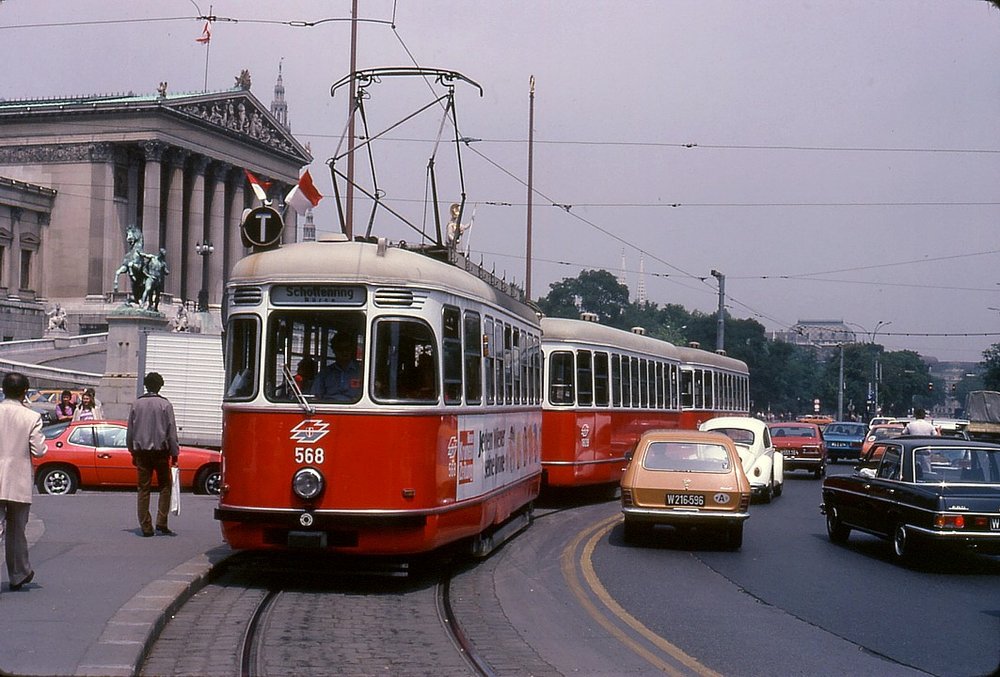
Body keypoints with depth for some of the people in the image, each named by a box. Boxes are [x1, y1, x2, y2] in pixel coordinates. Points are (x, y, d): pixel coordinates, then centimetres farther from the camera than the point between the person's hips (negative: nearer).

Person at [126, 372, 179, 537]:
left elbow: (130, 430, 9)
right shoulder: (165, 405, -5)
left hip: (141, 452, 2)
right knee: (165, 486, 8)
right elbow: (172, 432, -3)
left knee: (143, 488, 5)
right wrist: (174, 453, 4)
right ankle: (161, 523, -2)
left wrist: (133, 452, 19)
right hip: (160, 451, -2)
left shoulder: (136, 404, 4)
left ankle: (146, 527, 3)